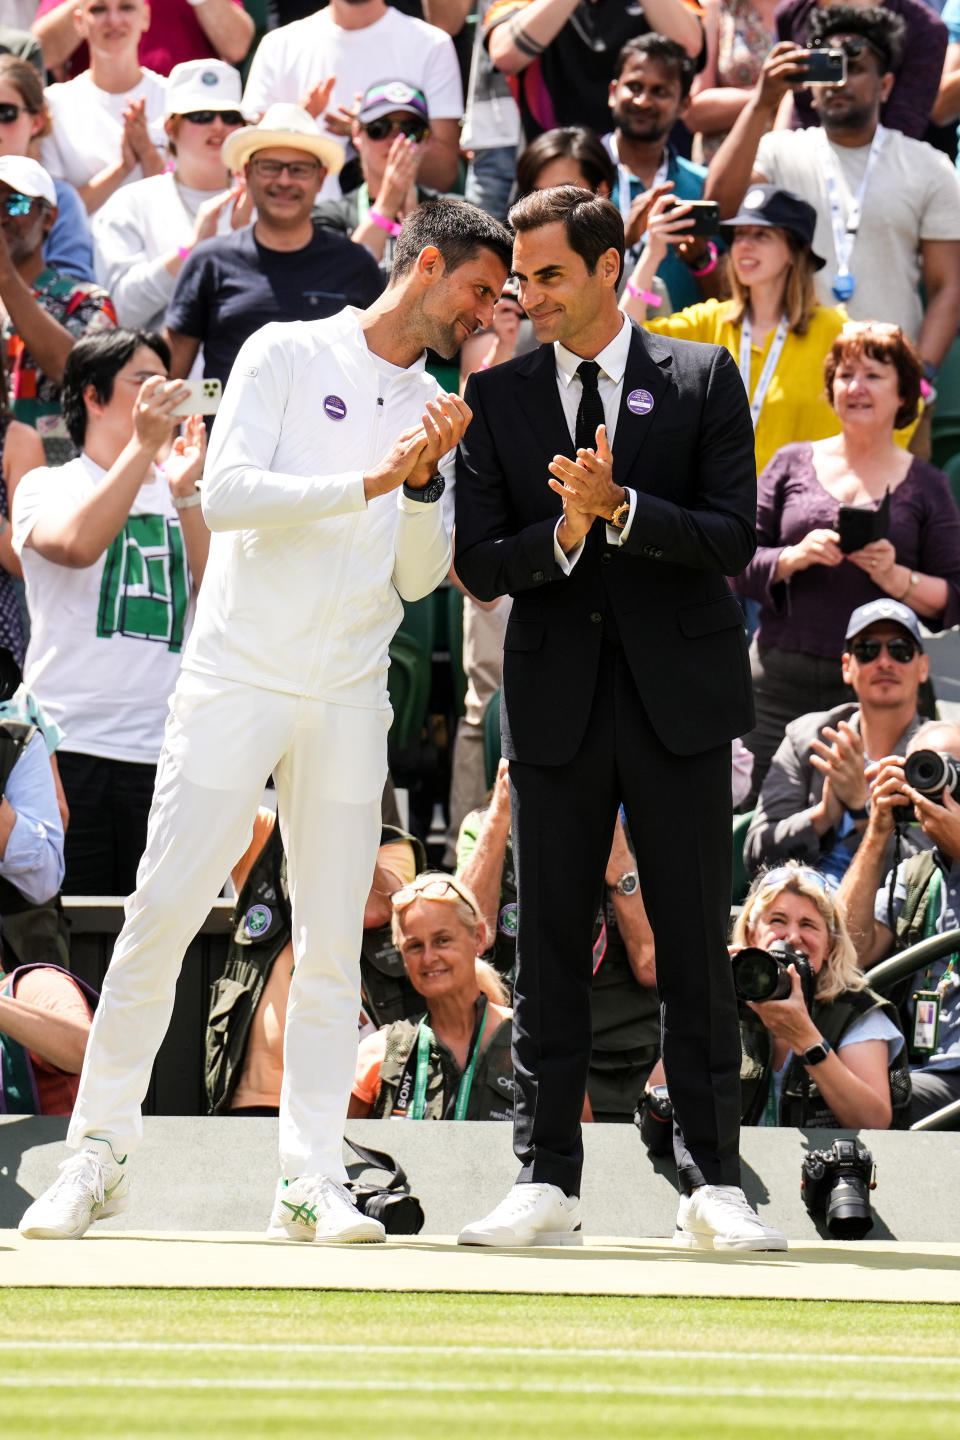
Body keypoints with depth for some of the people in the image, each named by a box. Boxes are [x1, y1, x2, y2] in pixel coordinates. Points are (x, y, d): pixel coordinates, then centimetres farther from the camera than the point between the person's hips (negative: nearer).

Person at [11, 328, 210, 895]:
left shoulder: (183, 499, 16)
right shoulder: (49, 488, 8)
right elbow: (77, 544, -15)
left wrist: (186, 494, -7)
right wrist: (143, 444, -16)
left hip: (166, 756, 3)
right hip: (70, 746, -3)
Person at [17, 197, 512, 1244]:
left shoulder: (432, 409, 14)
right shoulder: (287, 355, 0)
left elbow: (418, 579, 10)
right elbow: (227, 493, -11)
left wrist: (425, 482, -7)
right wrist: (367, 482, -16)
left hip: (350, 702, 4)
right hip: (237, 679, -4)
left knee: (332, 940, 0)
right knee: (161, 911, -7)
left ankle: (313, 1177, 3)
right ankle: (100, 1150, 2)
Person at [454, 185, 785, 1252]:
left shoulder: (703, 381, 2)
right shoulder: (497, 397, 8)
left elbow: (732, 540, -6)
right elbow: (480, 565, 3)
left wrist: (619, 507, -18)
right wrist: (563, 533, -16)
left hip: (677, 693, -2)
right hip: (556, 697, 2)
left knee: (694, 944, 0)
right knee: (549, 944, 3)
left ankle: (712, 1183, 4)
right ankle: (546, 1183, 8)